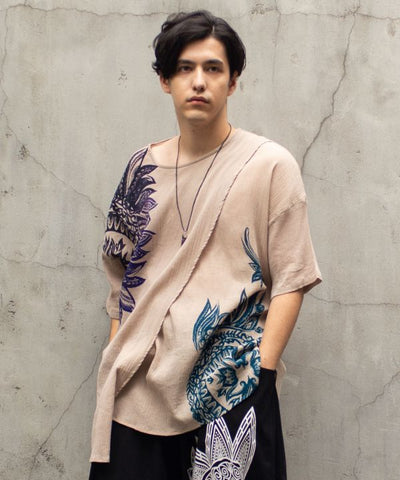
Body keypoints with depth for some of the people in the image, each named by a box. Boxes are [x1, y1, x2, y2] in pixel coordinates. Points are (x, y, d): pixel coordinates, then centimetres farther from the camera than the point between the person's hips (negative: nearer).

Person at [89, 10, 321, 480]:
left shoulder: (269, 165, -4)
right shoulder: (143, 168, 8)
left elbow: (289, 278, -5)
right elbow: (121, 273, 13)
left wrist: (260, 376, -11)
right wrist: (117, 361, 7)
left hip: (229, 387, -3)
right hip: (140, 385, 4)